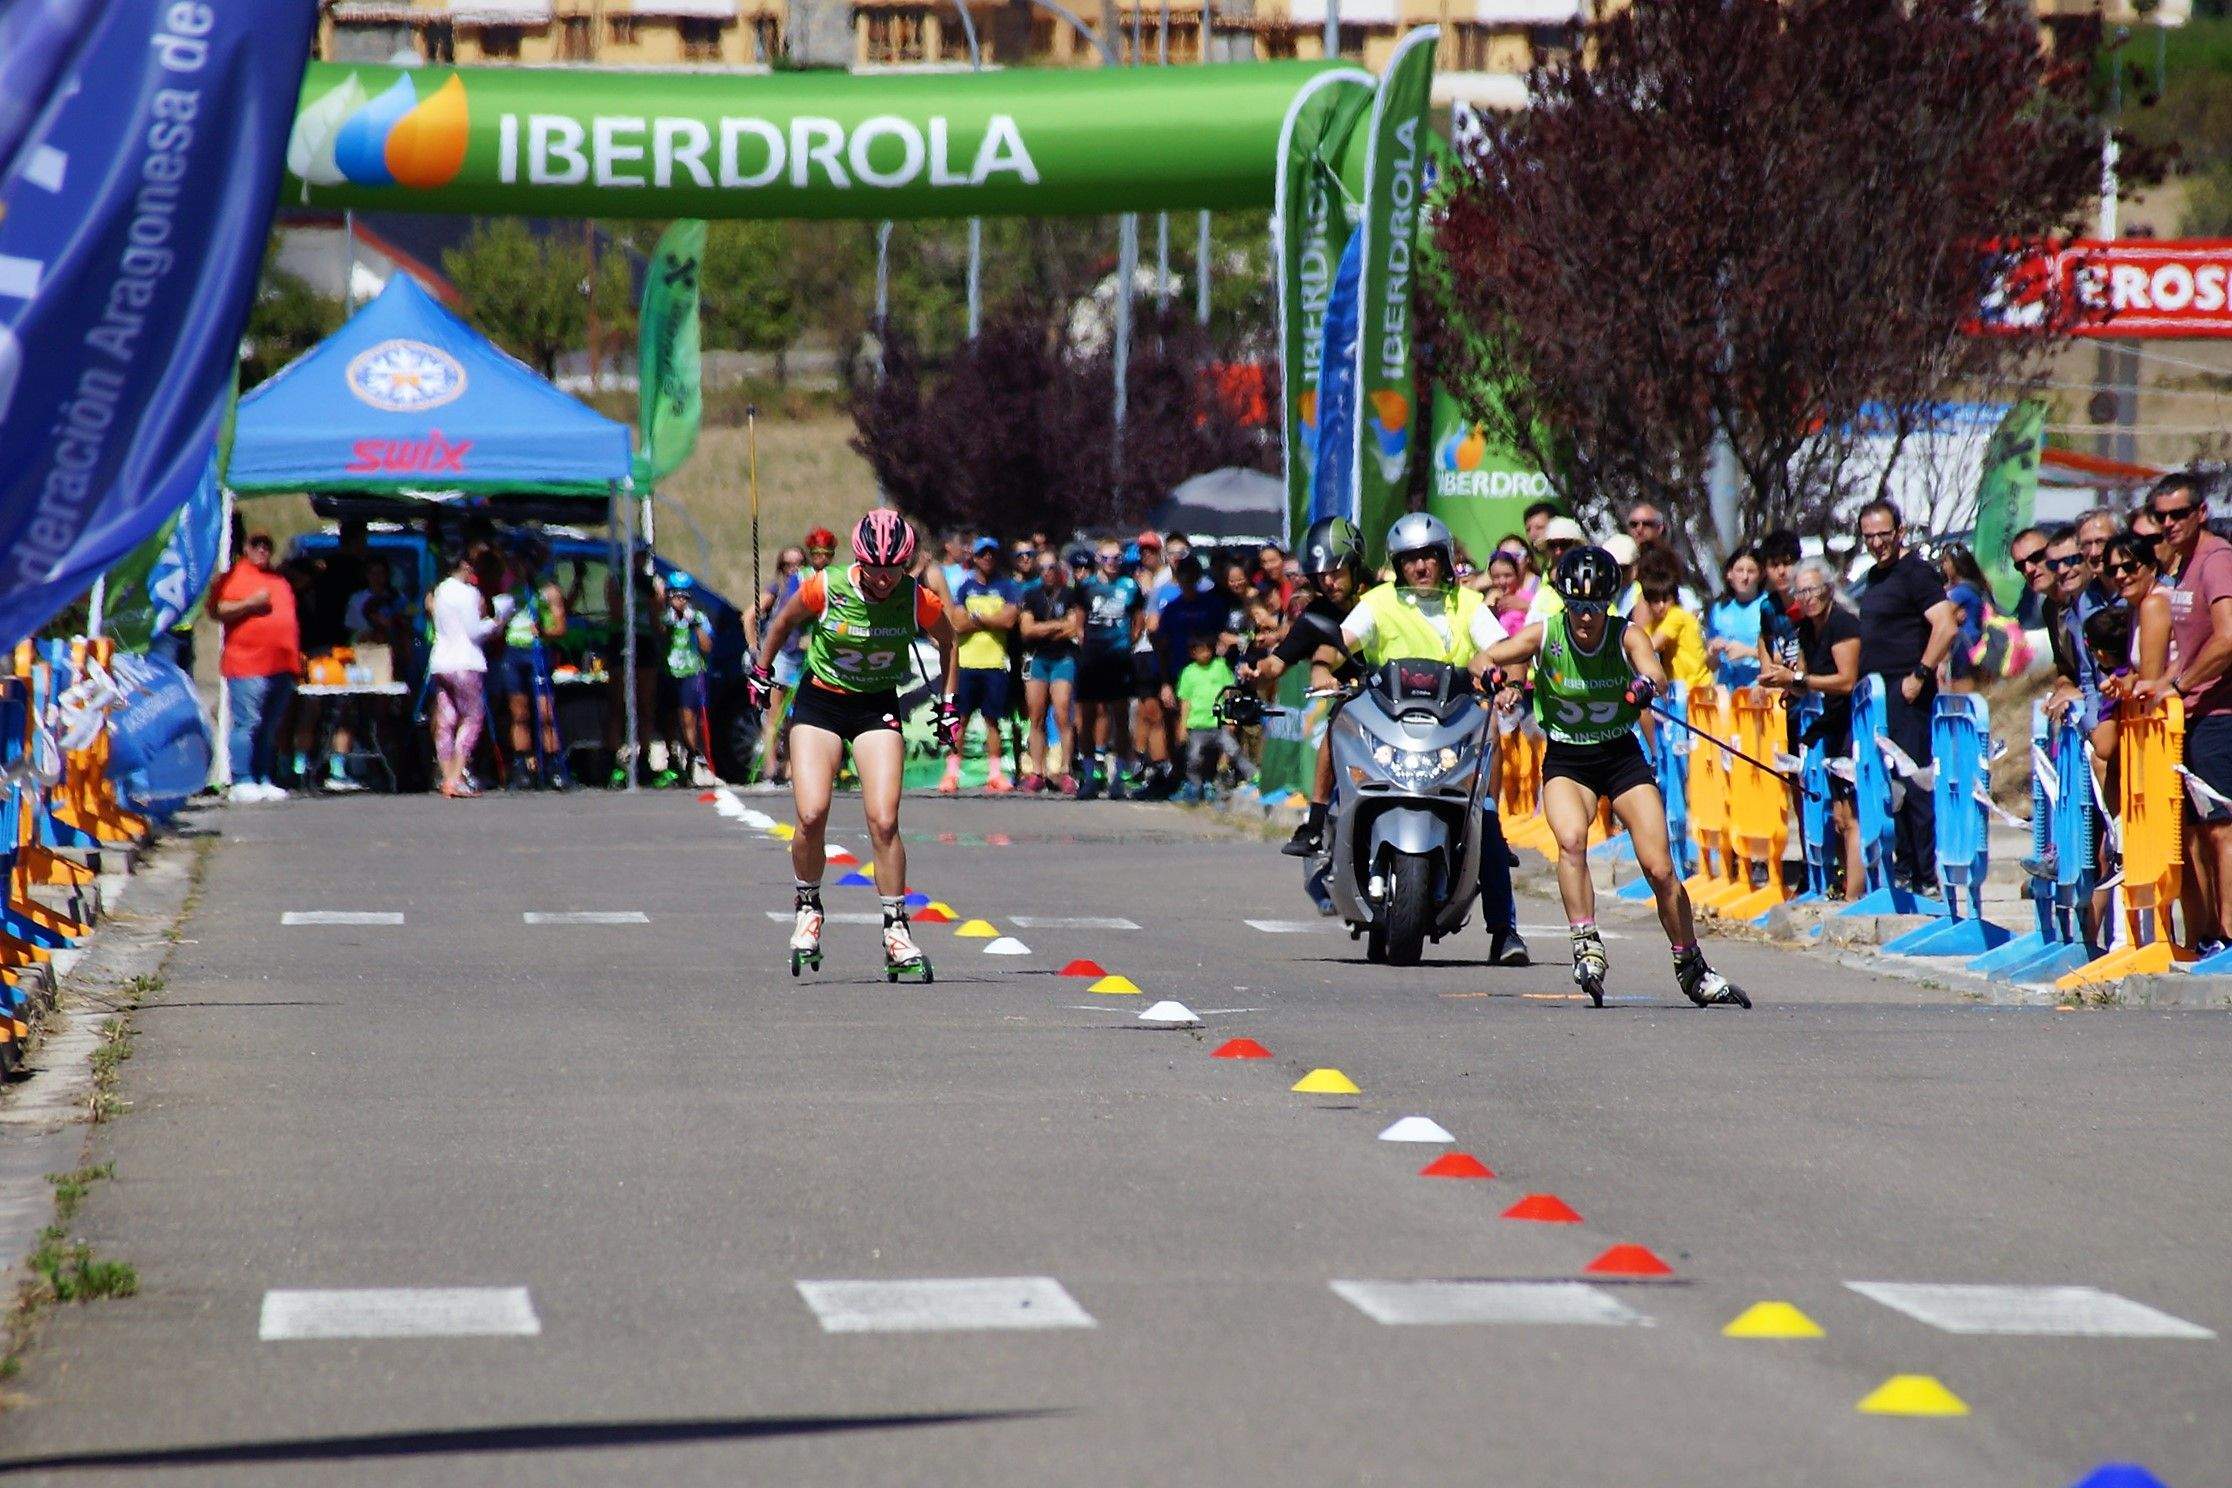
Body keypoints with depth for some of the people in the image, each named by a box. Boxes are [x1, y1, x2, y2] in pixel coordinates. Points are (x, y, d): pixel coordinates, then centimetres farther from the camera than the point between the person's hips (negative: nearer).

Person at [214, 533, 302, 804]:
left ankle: (265, 780, 13)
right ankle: (241, 782, -10)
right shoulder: (234, 576, 1)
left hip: (282, 667, 7)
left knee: (272, 728, 9)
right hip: (247, 666, -7)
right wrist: (251, 604, -17)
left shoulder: (279, 580, 22)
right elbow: (217, 610, -8)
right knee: (247, 724, -10)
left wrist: (296, 657, 26)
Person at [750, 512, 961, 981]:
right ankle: (807, 908, 11)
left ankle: (896, 931, -3)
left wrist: (948, 705, 6)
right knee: (812, 816, -15)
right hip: (819, 702, 0)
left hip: (877, 708, 0)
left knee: (884, 822, -14)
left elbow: (948, 642, 7)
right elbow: (783, 621, 3)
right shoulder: (826, 588, -18)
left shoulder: (918, 600, -15)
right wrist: (760, 671, 11)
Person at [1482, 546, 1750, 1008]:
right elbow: (1483, 658, -15)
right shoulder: (1545, 635, -12)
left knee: (1660, 869, -5)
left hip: (1622, 756, 0)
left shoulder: (1627, 635, -14)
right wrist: (1486, 671, -40)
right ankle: (1588, 949, -25)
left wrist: (1648, 685, -56)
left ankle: (1693, 970, 12)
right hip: (1566, 760, 0)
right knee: (1571, 840, -30)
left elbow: (1655, 673, -31)